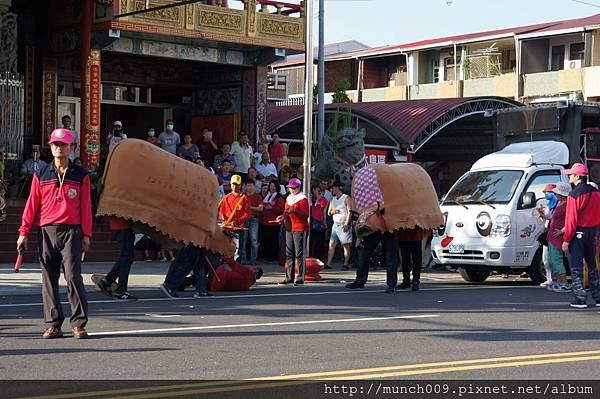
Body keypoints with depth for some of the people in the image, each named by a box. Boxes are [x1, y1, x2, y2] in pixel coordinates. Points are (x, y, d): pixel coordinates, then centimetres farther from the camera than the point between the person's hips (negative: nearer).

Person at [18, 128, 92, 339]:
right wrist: (24, 232, 6)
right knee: (48, 279, 3)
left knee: (73, 276, -9)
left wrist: (86, 234, 1)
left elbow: (85, 205, 6)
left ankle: (79, 323, -3)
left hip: (71, 232, -2)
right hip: (47, 232, 2)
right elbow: (32, 204, 10)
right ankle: (52, 324, 8)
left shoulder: (80, 175, 7)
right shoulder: (41, 175, 11)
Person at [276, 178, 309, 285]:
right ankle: (289, 277, 12)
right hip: (289, 228, 8)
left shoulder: (303, 199, -5)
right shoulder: (289, 198, 18)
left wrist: (294, 211, -26)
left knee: (299, 254, -8)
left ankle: (300, 278, -6)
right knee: (289, 254, 8)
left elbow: (305, 214, -13)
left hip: (300, 229, -8)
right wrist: (283, 216, 6)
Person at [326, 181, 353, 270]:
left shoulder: (346, 198, -2)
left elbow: (349, 211, -10)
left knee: (346, 245, -5)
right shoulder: (333, 199, 18)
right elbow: (329, 212, 21)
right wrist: (333, 212, -3)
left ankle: (346, 264, -7)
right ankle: (328, 263, -5)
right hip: (335, 224, 6)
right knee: (331, 244, -2)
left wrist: (346, 223, -19)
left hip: (343, 225, -6)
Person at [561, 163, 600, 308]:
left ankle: (580, 299, -5)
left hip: (578, 233, -7)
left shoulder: (574, 194, -16)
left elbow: (571, 220, -17)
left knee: (576, 268, -1)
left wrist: (566, 240, -12)